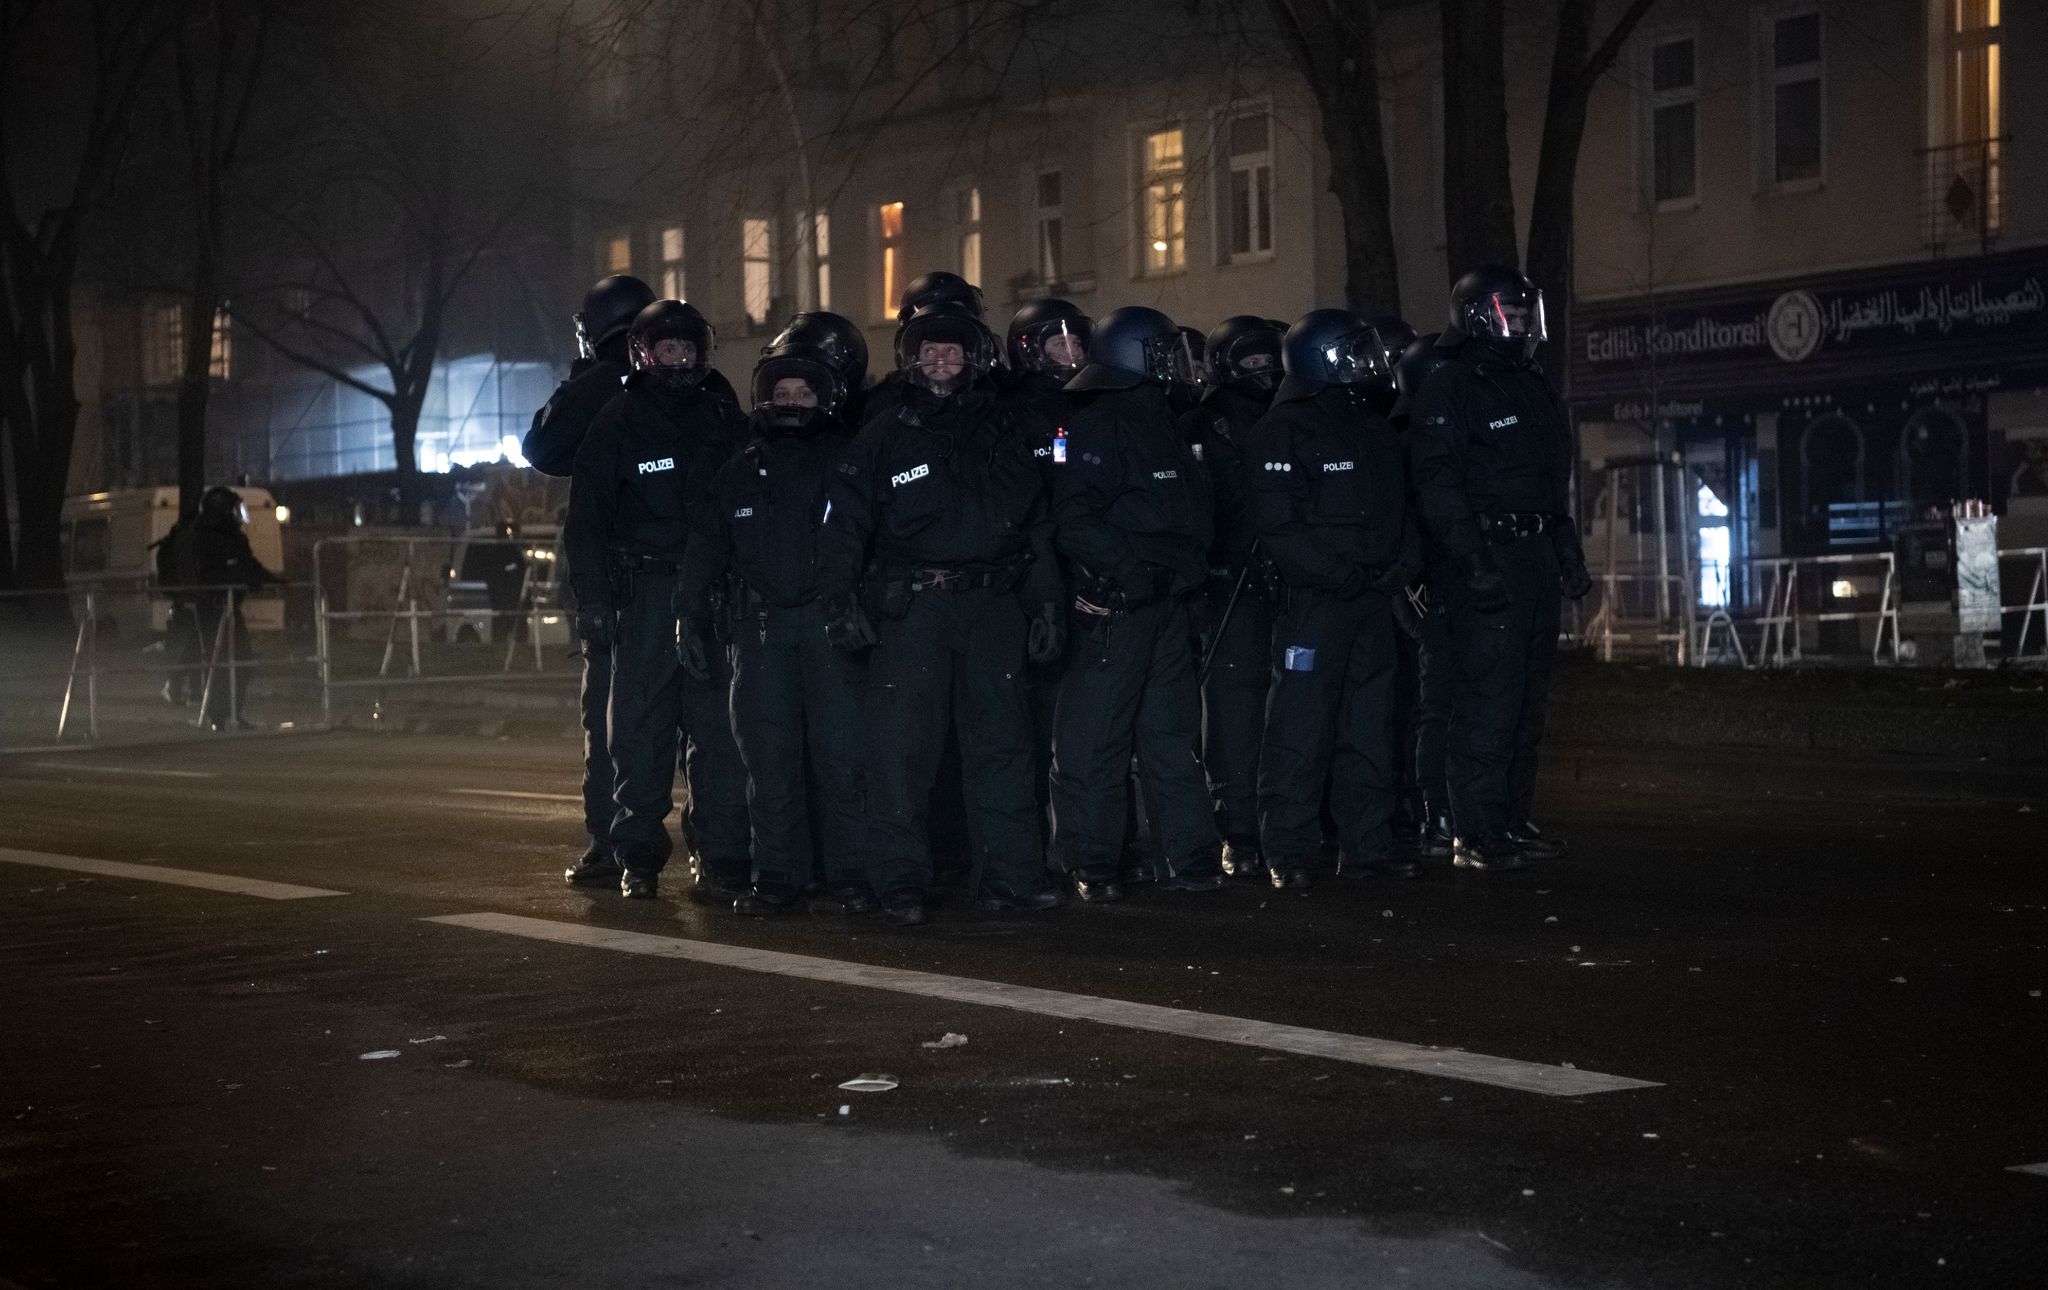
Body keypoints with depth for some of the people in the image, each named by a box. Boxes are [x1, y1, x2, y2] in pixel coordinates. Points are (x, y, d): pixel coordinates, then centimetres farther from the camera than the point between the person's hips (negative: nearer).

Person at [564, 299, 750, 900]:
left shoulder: (723, 422, 12)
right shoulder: (616, 424, 5)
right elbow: (586, 518, 3)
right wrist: (592, 597, -6)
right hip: (644, 593, -2)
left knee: (718, 728, -3)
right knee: (641, 727, -1)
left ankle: (722, 858, -1)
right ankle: (638, 857, 7)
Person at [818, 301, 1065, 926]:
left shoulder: (1001, 434, 14)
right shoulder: (883, 436, 5)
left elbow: (1035, 524, 17)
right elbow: (845, 524, 1)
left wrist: (1045, 603, 11)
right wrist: (842, 600, -9)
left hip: (993, 605, 3)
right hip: (910, 608, -3)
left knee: (1002, 742, 4)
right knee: (903, 746, -5)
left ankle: (1009, 874, 10)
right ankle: (901, 883, 2)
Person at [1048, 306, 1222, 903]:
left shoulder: (1165, 428, 17)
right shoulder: (1098, 428, -11)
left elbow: (1194, 514, 24)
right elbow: (1075, 522, -20)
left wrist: (1189, 568, 11)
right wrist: (1129, 566, -25)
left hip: (1166, 606, 9)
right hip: (1113, 608, -9)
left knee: (1172, 732, 12)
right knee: (1096, 740, -4)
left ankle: (1191, 858, 18)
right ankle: (1089, 865, 3)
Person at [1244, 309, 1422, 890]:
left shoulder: (1375, 430, 17)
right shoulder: (1284, 433, -8)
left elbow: (1398, 513, 20)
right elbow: (1279, 527, -16)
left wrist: (1401, 567, 2)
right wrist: (1342, 576, -18)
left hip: (1373, 600, 8)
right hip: (1314, 601, -8)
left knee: (1369, 728, 10)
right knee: (1302, 729, -7)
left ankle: (1369, 842, 17)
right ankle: (1286, 853, -3)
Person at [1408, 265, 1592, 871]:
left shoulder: (1532, 387, 20)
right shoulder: (1451, 390, -8)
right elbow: (1438, 484, -16)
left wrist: (1569, 554, 21)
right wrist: (1474, 562, -24)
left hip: (1538, 556, 9)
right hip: (1491, 558, -9)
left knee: (1528, 696, 11)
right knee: (1490, 695, -11)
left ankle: (1514, 819, 18)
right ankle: (1475, 833, -9)